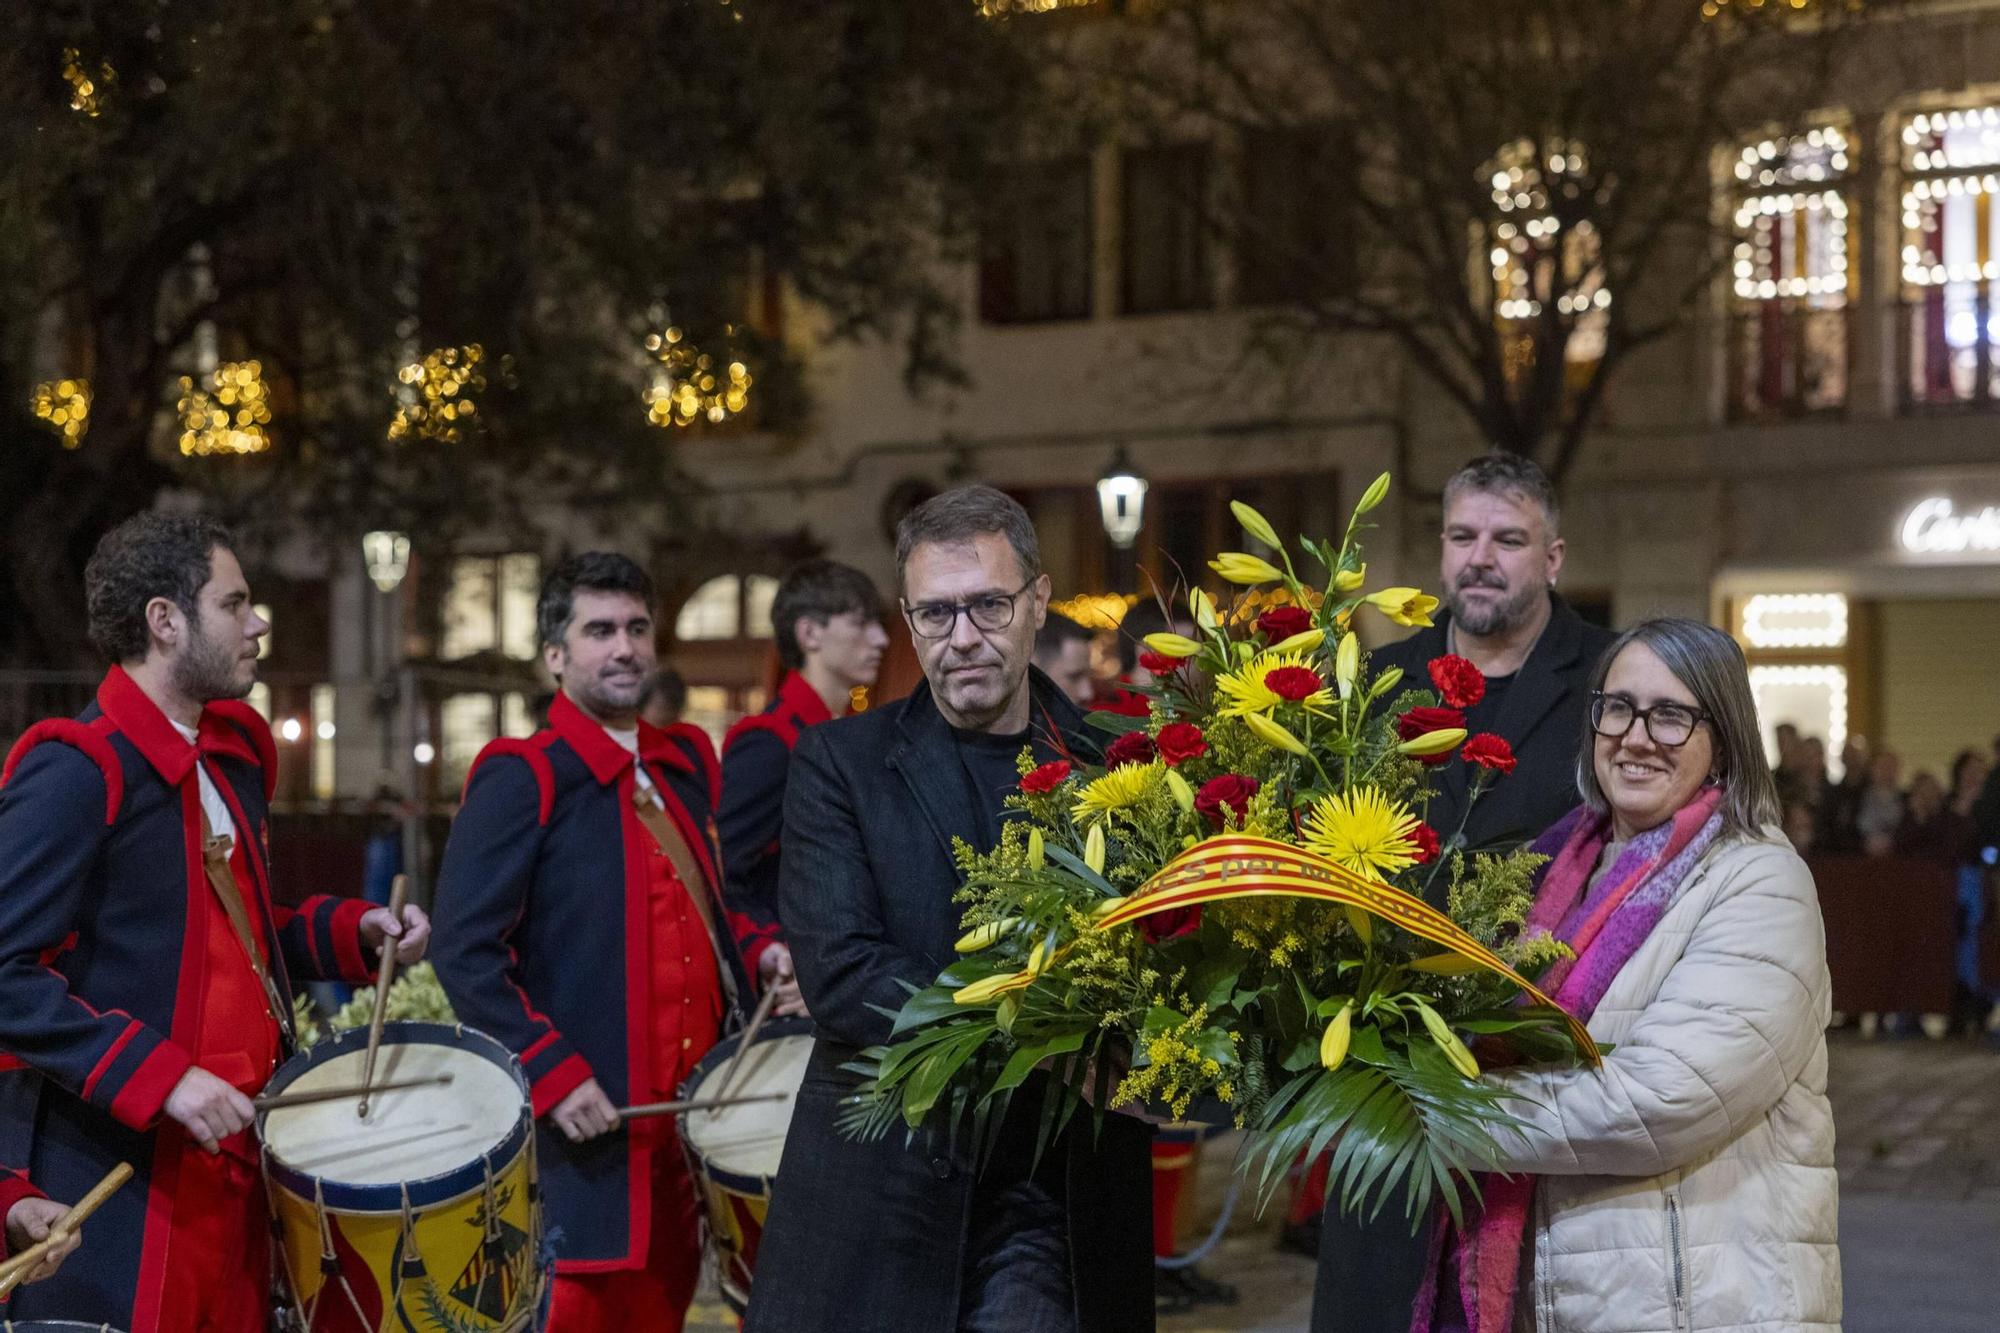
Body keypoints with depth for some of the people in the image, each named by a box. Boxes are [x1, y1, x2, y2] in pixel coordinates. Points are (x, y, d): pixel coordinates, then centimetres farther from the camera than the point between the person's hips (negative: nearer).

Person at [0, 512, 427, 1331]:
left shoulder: (231, 761, 13)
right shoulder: (77, 772, -14)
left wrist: (353, 931, 7)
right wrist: (158, 1079, -24)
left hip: (232, 1162, 8)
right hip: (110, 1182, -8)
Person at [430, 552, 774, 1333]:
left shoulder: (685, 766, 13)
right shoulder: (520, 778, -8)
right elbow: (466, 952, -13)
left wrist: (752, 953, 6)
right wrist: (554, 1076, -18)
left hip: (687, 1120, 7)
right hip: (582, 1127, -7)